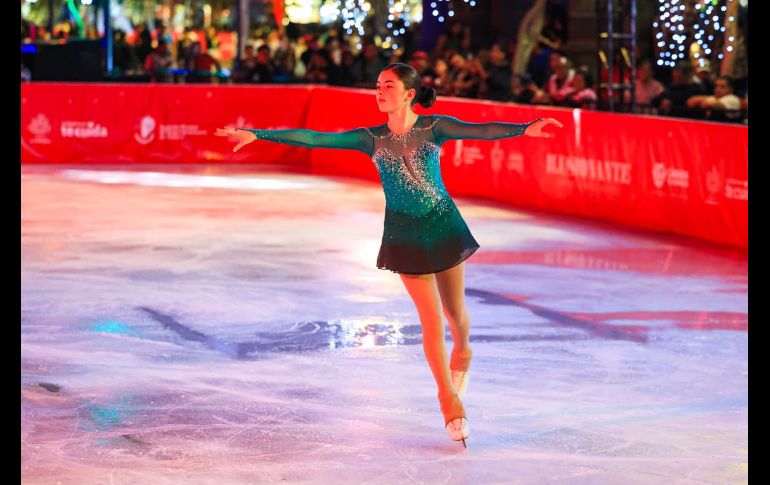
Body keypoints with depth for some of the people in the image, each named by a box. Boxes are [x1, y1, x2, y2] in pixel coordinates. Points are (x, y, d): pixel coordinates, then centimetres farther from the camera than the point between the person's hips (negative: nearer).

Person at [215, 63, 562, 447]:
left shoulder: (434, 127, -8)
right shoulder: (372, 138, -3)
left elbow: (480, 130, -23)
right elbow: (315, 139, -7)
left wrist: (524, 128, -41)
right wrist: (257, 135, -13)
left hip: (444, 226, 0)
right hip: (404, 234, 1)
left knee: (455, 309, 12)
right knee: (431, 318, -2)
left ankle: (462, 352, 47)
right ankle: (449, 399, 8)